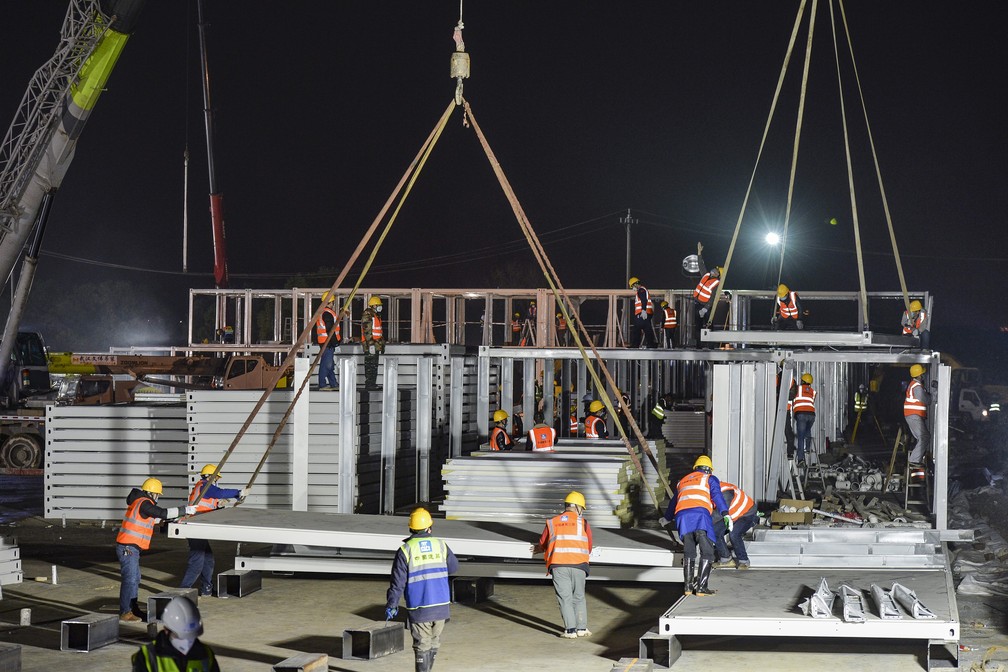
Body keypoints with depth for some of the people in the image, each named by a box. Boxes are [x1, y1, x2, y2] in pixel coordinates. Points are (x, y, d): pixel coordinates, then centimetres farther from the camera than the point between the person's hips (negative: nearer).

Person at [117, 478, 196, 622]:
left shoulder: (139, 501, 17)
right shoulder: (144, 503, -14)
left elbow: (154, 517, 26)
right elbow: (163, 513, -18)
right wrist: (184, 510, -12)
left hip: (131, 547, 11)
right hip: (128, 548, -11)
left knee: (135, 578, 17)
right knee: (130, 579, -9)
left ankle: (132, 608, 26)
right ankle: (125, 613, -6)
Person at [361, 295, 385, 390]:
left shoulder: (376, 316, 21)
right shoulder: (367, 315, -11)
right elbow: (366, 330, -19)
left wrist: (382, 343, 25)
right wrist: (371, 342, -24)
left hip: (376, 344, 10)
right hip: (370, 345, -10)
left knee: (374, 365, 12)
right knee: (370, 365, -9)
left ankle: (373, 383, 17)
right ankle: (368, 384, -8)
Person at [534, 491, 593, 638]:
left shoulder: (552, 522, 9)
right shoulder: (583, 523, 6)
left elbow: (542, 544, 18)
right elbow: (589, 547, 13)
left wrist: (542, 549, 41)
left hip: (558, 565, 0)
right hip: (578, 565, 0)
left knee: (564, 598, 4)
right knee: (579, 597, 14)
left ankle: (570, 630, -1)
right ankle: (581, 628, 12)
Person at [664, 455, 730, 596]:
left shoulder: (683, 481, 35)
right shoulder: (710, 479, 21)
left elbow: (674, 502, 47)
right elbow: (717, 496, 0)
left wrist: (667, 518, 65)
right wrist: (725, 515, -12)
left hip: (682, 516, 5)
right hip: (700, 514, -5)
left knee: (689, 552, 16)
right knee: (707, 552, -3)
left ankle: (688, 585, 11)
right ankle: (701, 586, -12)